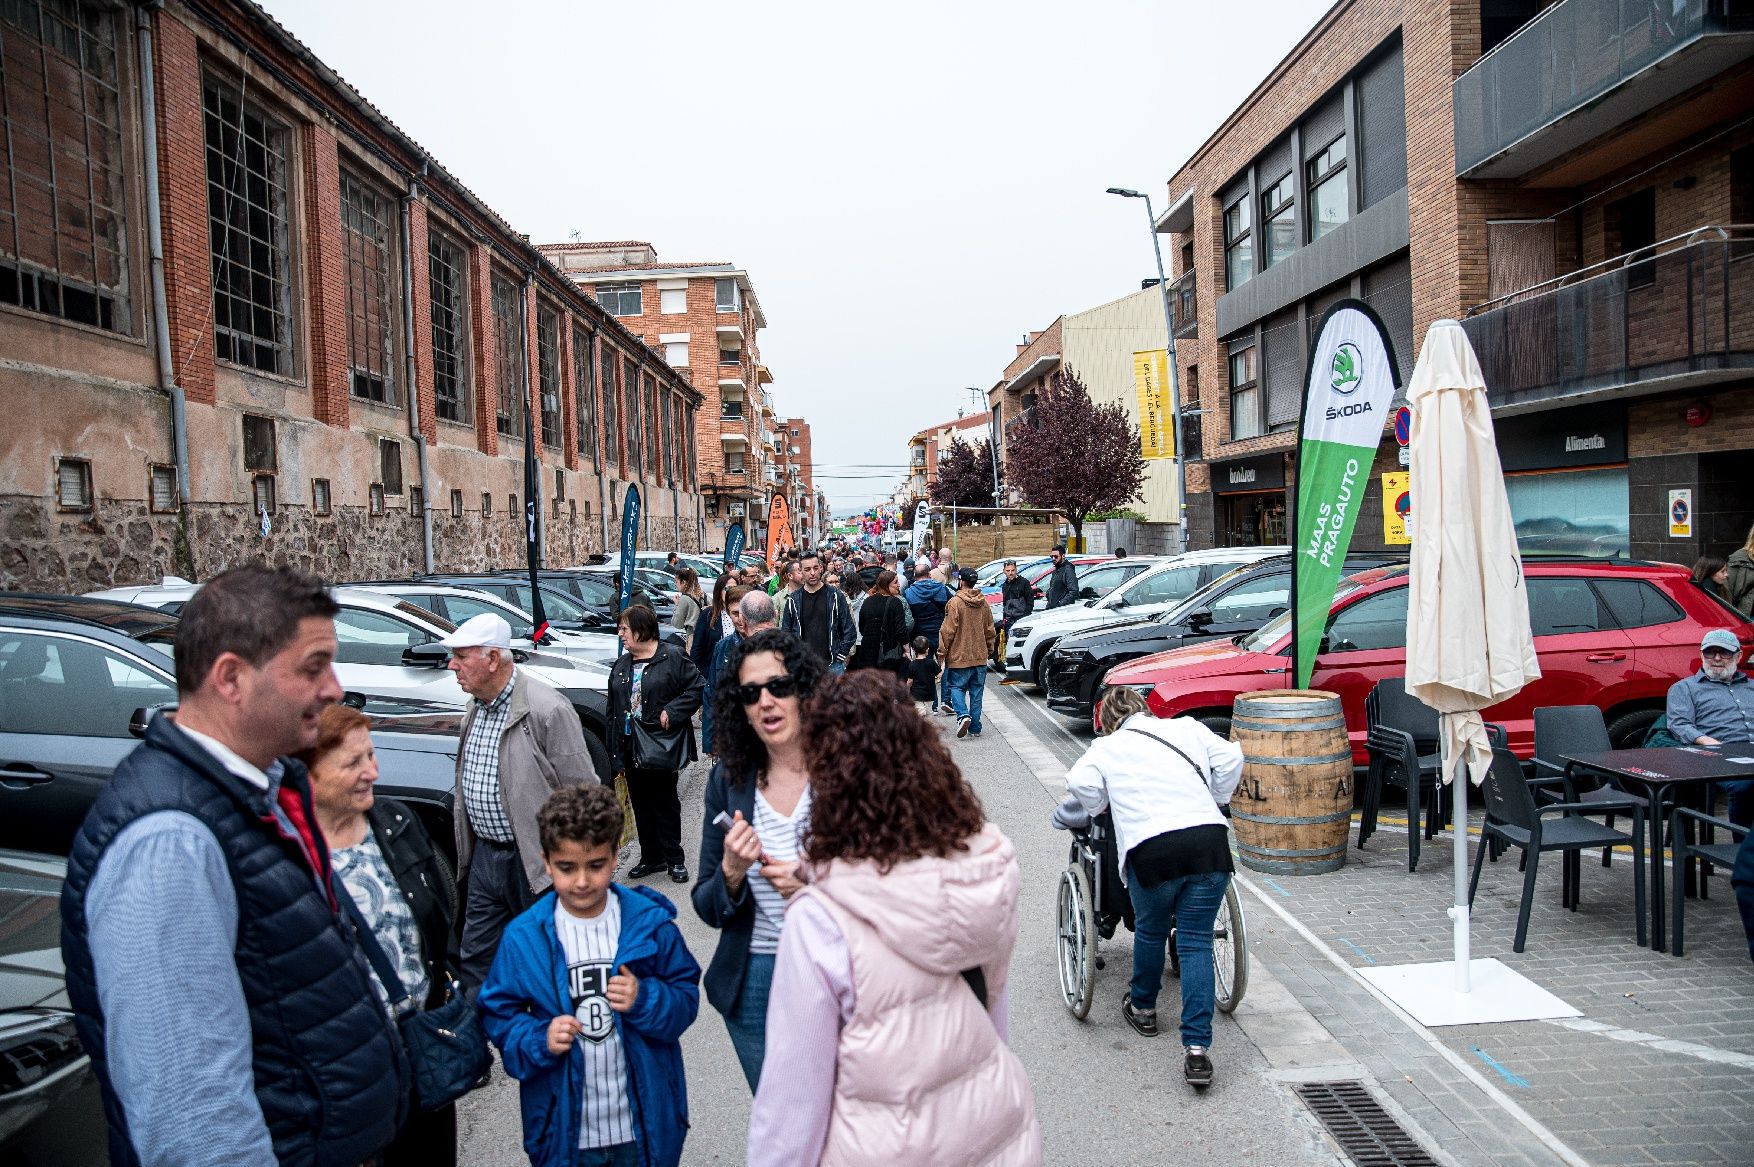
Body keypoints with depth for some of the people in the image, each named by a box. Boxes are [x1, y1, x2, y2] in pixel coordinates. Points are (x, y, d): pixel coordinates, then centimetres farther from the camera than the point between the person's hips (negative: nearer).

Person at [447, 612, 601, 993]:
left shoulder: (548, 710, -19)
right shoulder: (475, 709, 8)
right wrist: (469, 846, 18)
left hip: (534, 862, -7)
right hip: (484, 856, 8)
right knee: (476, 961, 15)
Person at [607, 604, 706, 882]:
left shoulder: (673, 657, -7)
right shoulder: (621, 665, 11)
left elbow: (696, 688, -10)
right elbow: (614, 711, 11)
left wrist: (671, 712, -21)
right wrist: (616, 756, 6)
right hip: (631, 749, 6)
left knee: (666, 804, 4)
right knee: (641, 805, 12)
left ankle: (675, 859, 15)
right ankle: (651, 858, 24)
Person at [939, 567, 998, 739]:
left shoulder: (955, 603, -13)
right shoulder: (984, 603, 5)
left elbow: (948, 631, -13)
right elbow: (990, 630, 12)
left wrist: (942, 652, -4)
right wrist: (989, 650, 24)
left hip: (959, 655, -5)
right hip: (980, 656, 5)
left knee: (956, 686, 7)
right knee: (976, 692, 10)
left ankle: (963, 715, -16)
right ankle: (975, 728, 12)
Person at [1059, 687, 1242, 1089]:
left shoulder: (1107, 746, 14)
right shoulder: (1187, 728, 19)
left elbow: (1079, 782, -1)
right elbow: (1230, 758, 12)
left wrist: (1102, 808, 18)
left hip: (1152, 849, -2)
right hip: (1209, 841, 2)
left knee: (1150, 932, 22)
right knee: (1195, 942, 6)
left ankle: (1142, 1008, 43)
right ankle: (1197, 1048, -1)